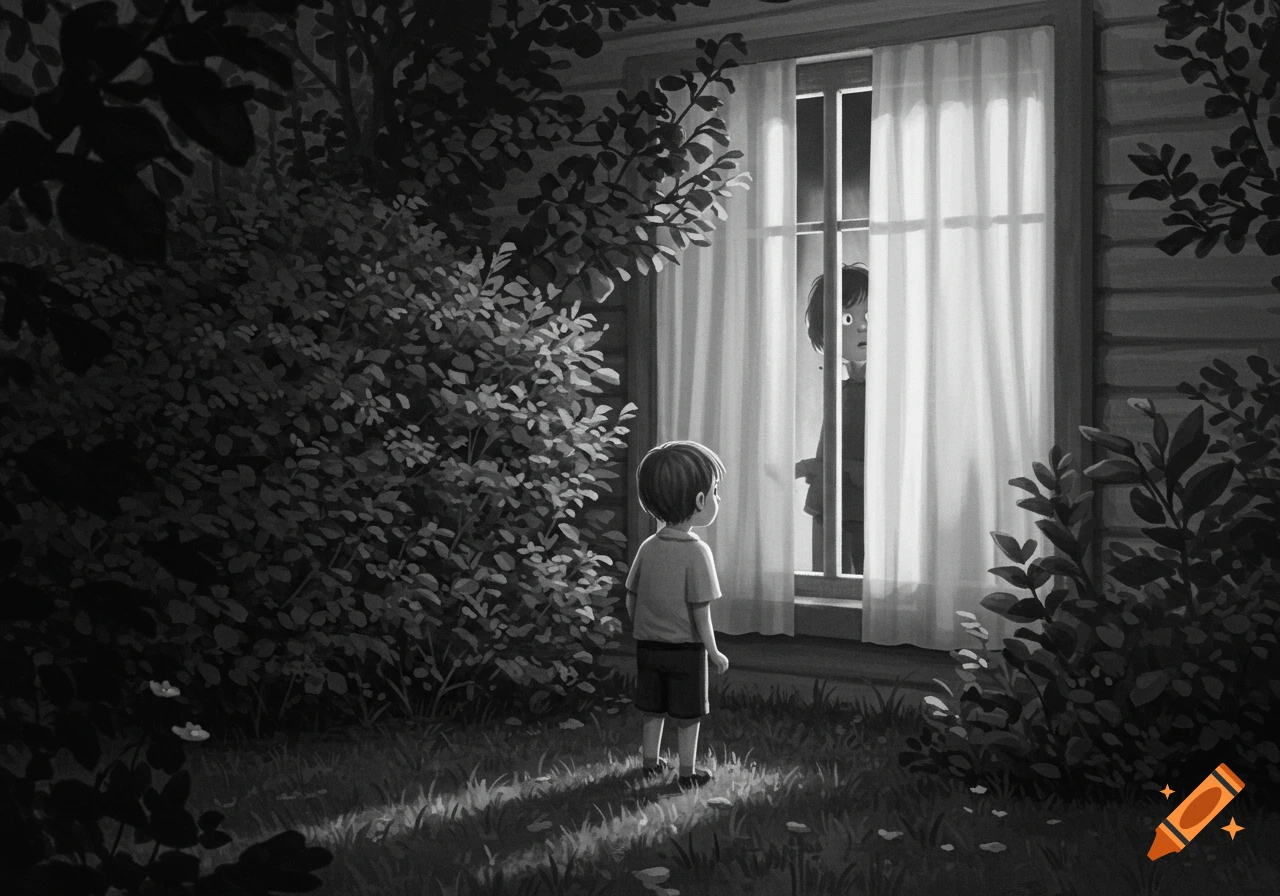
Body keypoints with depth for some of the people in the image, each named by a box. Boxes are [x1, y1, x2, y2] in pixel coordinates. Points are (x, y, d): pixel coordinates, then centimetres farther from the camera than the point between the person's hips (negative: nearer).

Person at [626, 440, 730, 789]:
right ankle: (687, 772, 17)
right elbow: (700, 611, -19)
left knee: (652, 711, 18)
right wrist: (714, 653, -9)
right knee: (688, 715, 9)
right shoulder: (697, 553, -21)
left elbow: (631, 599, 4)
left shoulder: (648, 548, -3)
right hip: (686, 648, -5)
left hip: (648, 644, 5)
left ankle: (651, 763, 31)